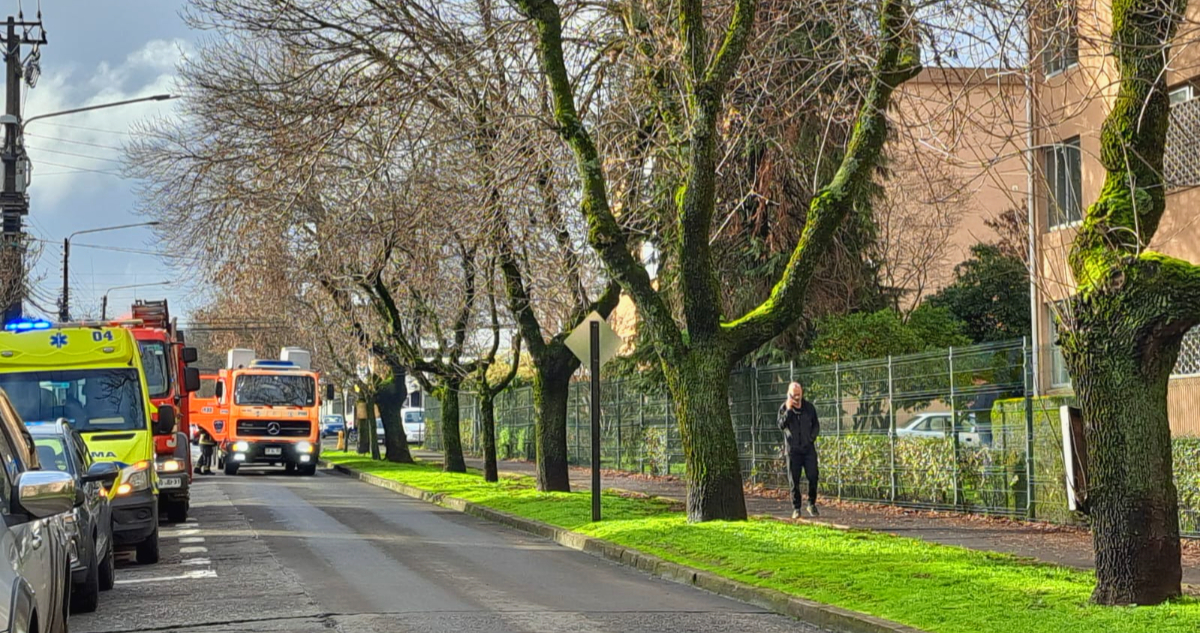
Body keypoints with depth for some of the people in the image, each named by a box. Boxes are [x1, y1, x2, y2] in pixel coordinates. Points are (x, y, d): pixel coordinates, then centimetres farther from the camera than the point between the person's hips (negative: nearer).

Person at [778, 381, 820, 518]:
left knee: (813, 477, -5)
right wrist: (789, 410, -20)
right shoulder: (784, 408, 1)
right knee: (794, 480, 1)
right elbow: (781, 425, -12)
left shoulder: (809, 407, 6)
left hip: (808, 448, 1)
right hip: (793, 449, -1)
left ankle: (812, 504, 12)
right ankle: (796, 508, 7)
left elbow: (816, 425, 14)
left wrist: (812, 437, -1)